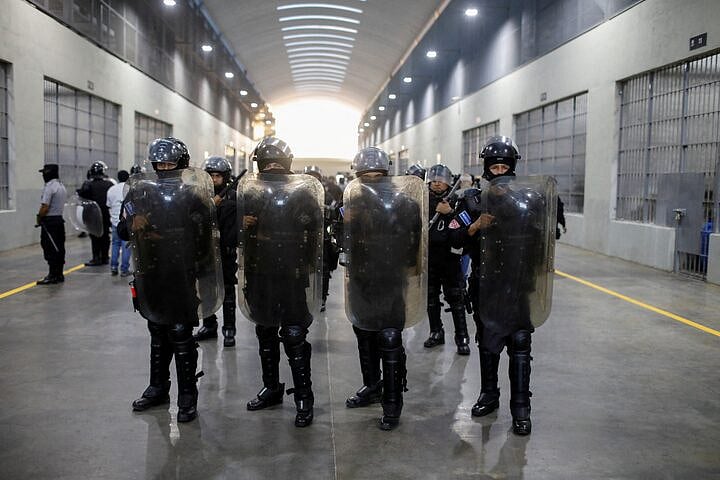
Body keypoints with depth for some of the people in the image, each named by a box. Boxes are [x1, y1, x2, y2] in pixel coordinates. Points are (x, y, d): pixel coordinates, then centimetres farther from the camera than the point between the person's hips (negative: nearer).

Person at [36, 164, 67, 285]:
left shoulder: (49, 187, -16)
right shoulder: (62, 186, 12)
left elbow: (45, 207, -20)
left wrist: (38, 219, -6)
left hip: (49, 221, -9)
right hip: (59, 219, 9)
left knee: (50, 249, -5)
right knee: (59, 248, 11)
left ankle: (52, 276, -3)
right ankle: (59, 274, 17)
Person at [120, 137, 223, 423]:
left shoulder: (193, 193, -8)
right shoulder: (142, 192, 6)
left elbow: (206, 232, -15)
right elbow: (123, 232, 8)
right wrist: (132, 222, -11)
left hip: (183, 279, -5)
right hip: (151, 277, 5)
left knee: (181, 337, 0)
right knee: (158, 335, 18)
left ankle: (187, 397, 14)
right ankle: (158, 388, 34)